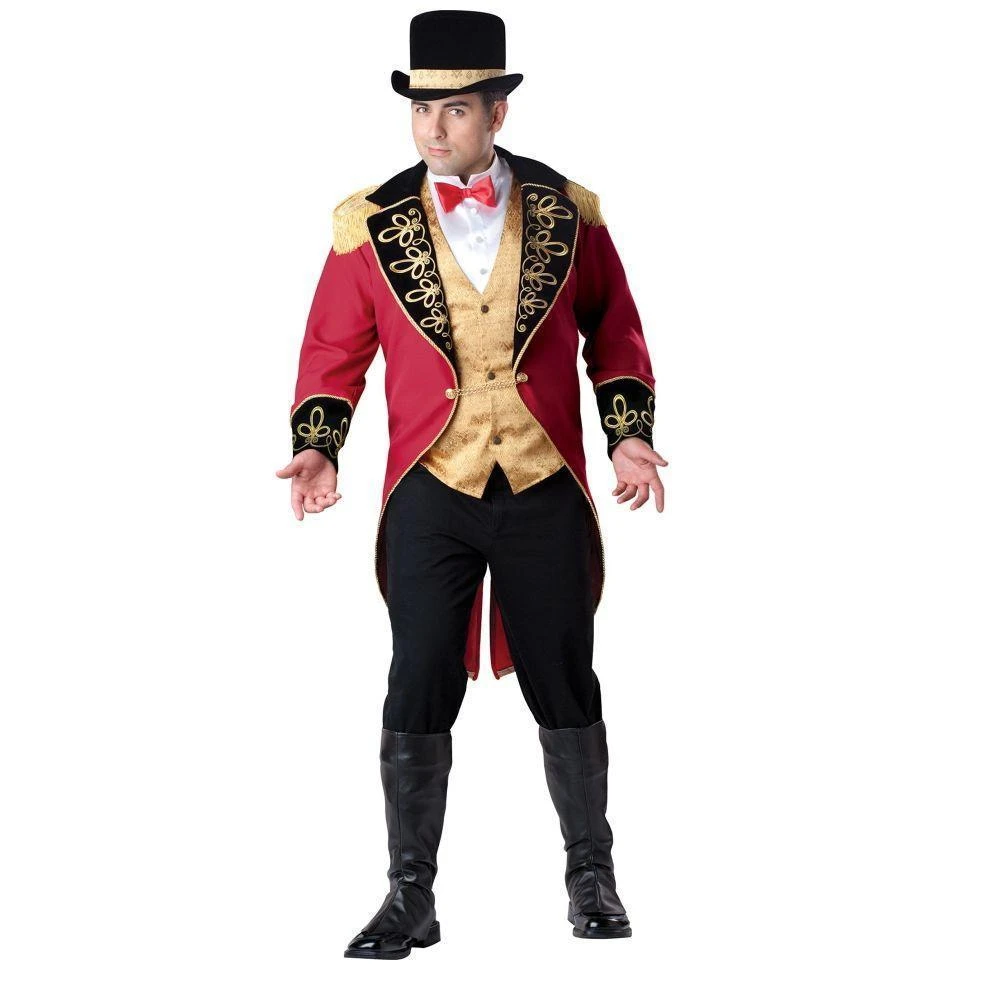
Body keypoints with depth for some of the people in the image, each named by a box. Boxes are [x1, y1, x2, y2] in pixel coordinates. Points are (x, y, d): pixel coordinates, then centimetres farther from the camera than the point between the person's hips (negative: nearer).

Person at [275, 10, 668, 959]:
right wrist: (317, 448, -8)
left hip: (545, 492, 1)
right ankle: (410, 898, 11)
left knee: (564, 687, 9)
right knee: (418, 695, 0)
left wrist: (628, 432, 0)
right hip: (430, 497, 0)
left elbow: (614, 329, 11)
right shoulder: (372, 222, -1)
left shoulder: (567, 211, 1)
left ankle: (590, 877, 25)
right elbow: (334, 347, 5)